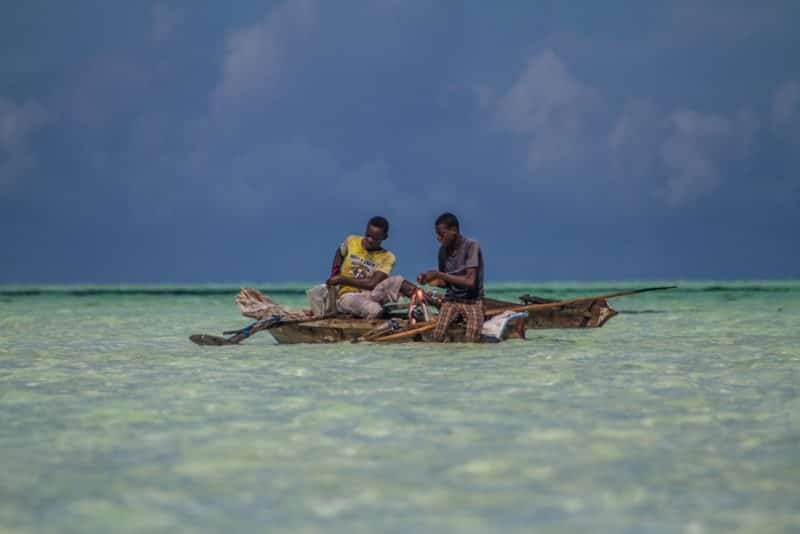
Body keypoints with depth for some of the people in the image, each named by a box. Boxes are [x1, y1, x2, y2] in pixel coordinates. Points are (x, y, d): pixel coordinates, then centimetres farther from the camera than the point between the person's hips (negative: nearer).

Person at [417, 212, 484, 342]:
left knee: (472, 341, -26)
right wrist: (430, 280, -6)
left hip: (472, 301, -4)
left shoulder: (471, 246, -13)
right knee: (437, 337, -22)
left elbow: (470, 281, -20)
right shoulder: (443, 250, 5)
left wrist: (438, 275, -18)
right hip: (451, 300, 4)